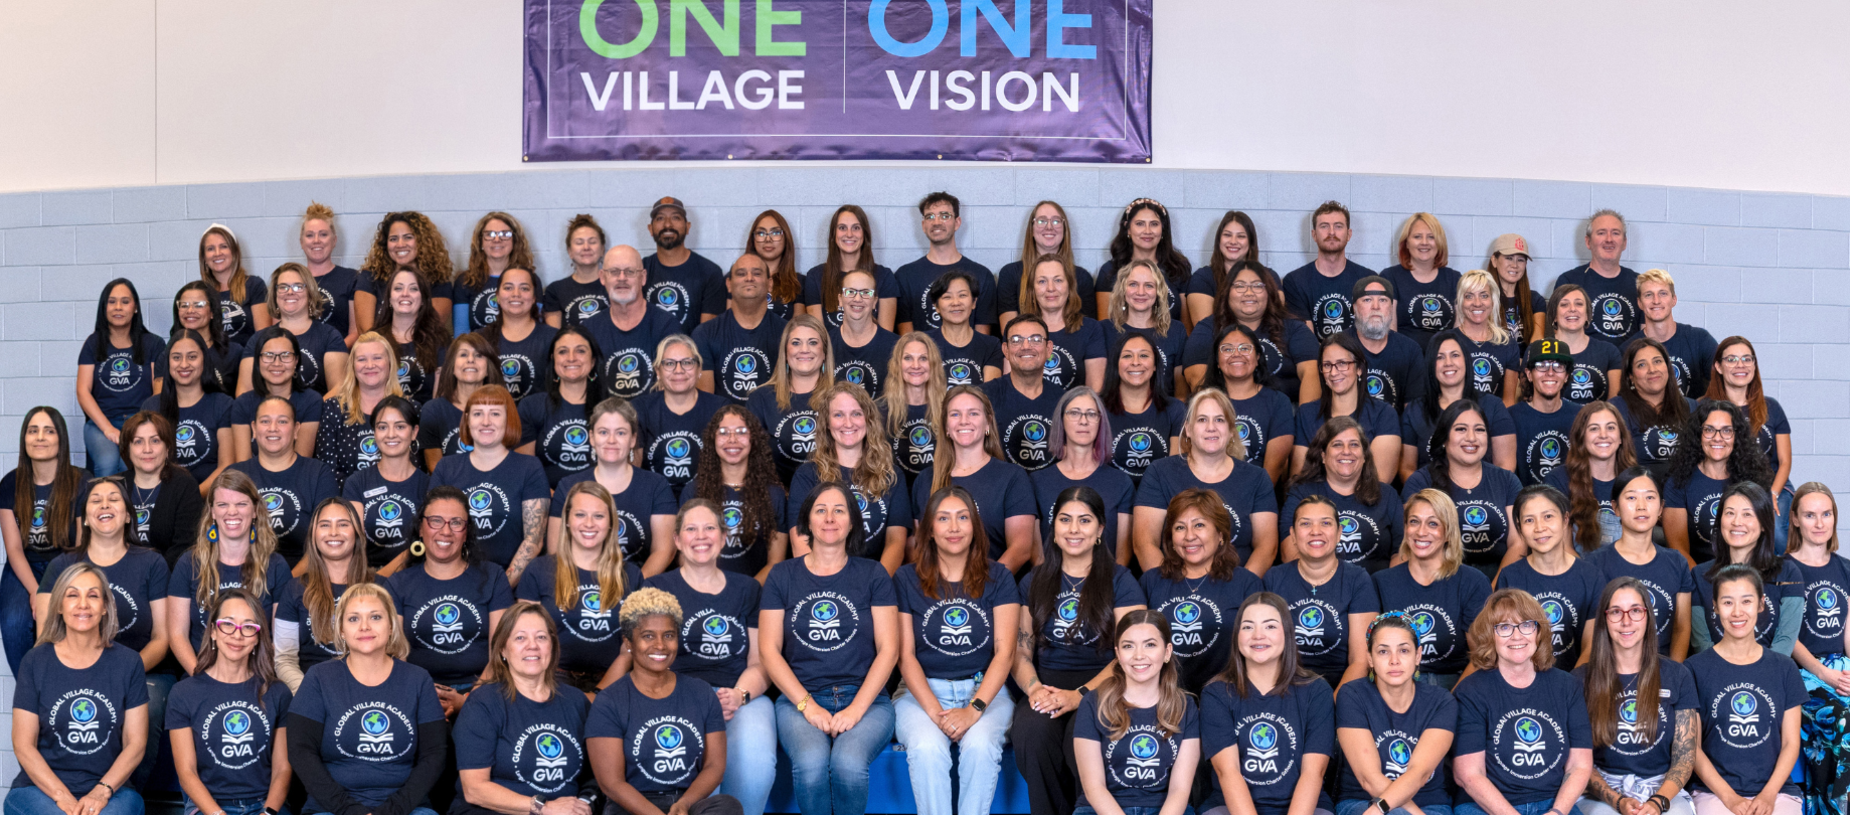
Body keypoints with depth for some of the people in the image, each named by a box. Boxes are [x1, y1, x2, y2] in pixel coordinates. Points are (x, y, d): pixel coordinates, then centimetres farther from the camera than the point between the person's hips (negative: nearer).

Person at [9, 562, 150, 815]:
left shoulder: (127, 662, 4)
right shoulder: (35, 662, 3)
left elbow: (136, 742, 4)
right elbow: (23, 746, 0)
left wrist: (101, 792, -11)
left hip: (111, 787, 0)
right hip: (40, 788, 0)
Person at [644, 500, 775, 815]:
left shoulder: (747, 589, 20)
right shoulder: (657, 588, 14)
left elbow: (759, 662, 16)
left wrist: (740, 695, -7)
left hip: (743, 698, 2)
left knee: (756, 761, -33)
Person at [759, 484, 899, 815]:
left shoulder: (873, 574, 10)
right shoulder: (782, 575, 12)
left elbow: (888, 649, 4)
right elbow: (769, 650, 6)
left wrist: (856, 709, -9)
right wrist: (807, 705, -7)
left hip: (865, 699, 0)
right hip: (799, 698, 1)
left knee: (849, 764, -33)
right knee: (810, 763, -33)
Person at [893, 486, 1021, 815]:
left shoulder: (998, 578, 6)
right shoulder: (907, 579, 6)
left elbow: (1005, 651, -2)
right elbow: (905, 654, 1)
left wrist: (974, 709, -16)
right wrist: (934, 711, -14)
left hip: (985, 689, 0)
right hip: (922, 690, 0)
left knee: (981, 745, -32)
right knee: (927, 748, -32)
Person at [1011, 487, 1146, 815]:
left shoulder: (1120, 581, 7)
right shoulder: (1034, 583, 18)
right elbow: (1020, 652, 13)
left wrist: (1080, 695, -16)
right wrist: (1035, 689, -10)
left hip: (1100, 690, -2)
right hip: (1047, 686, 2)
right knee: (1030, 730, -33)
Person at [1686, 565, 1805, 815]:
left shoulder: (1784, 669, 10)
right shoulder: (1695, 669, 3)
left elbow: (1791, 742, 9)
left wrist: (1768, 795, -5)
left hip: (1777, 790, 2)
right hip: (1714, 792, -2)